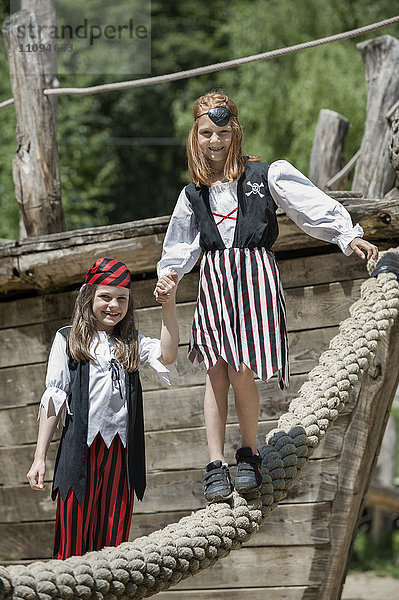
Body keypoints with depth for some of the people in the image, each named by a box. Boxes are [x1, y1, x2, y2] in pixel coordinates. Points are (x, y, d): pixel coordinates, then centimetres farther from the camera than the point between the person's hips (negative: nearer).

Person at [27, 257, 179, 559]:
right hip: (81, 448, -2)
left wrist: (169, 305, -18)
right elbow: (54, 399, 6)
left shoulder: (133, 343, 15)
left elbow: (167, 356, -6)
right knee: (74, 544, -5)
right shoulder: (68, 339, 9)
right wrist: (40, 457, 1)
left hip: (122, 452, 2)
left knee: (113, 543, 1)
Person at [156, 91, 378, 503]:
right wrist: (168, 277, 9)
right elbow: (180, 248, 25)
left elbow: (313, 206, -1)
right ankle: (216, 466, 0)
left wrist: (347, 235, -10)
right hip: (214, 278, 3)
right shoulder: (193, 195, 16)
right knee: (216, 373, -4)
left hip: (255, 274, -3)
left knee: (241, 373, -12)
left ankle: (249, 454, 10)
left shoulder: (265, 175, 4)